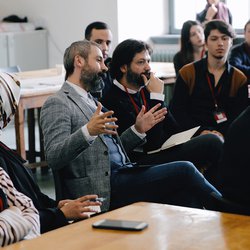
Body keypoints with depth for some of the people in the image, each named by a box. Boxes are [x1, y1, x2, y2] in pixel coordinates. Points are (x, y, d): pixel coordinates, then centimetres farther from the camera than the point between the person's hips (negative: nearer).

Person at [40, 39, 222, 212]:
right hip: (102, 189, -8)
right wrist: (87, 132, -31)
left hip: (119, 173, 8)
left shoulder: (90, 101, 25)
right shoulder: (57, 104, -3)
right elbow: (53, 157, -17)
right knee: (184, 171, -15)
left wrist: (137, 130, 11)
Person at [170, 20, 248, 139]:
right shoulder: (187, 73, 7)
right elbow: (177, 110, 2)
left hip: (226, 136, 3)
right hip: (194, 136, -3)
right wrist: (201, 131, -14)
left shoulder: (240, 79, 12)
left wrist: (222, 133, -17)